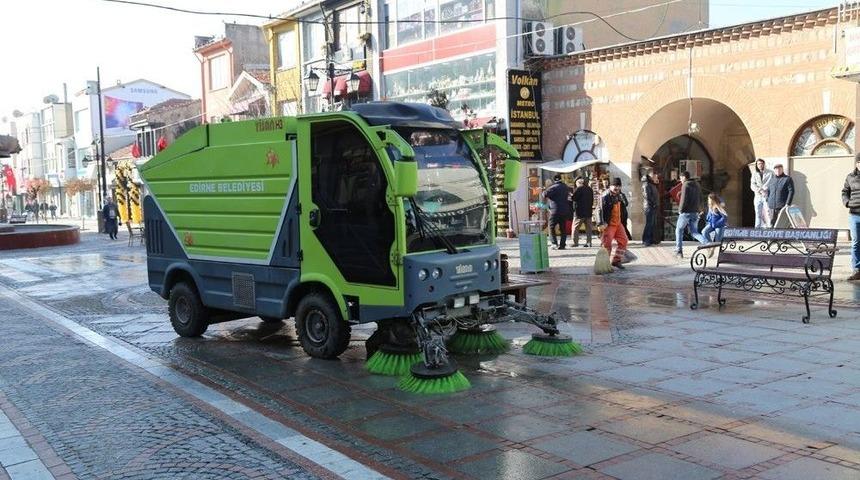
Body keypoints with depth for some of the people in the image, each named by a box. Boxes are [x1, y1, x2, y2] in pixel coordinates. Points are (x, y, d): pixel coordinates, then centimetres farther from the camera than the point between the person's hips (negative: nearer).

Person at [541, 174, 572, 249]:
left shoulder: (554, 187, -10)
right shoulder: (565, 187, 10)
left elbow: (545, 193, -19)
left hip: (555, 211, -5)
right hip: (565, 210, 5)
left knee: (551, 227, 4)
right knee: (563, 228, 10)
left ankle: (554, 243, -8)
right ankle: (562, 244, 7)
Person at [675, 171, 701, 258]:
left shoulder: (685, 185, -10)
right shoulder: (696, 185, 14)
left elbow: (684, 199, -18)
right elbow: (700, 199, 17)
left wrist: (680, 209, -7)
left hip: (686, 212, -6)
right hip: (695, 212, 6)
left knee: (679, 231, 10)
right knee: (694, 232, 9)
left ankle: (679, 251, 9)